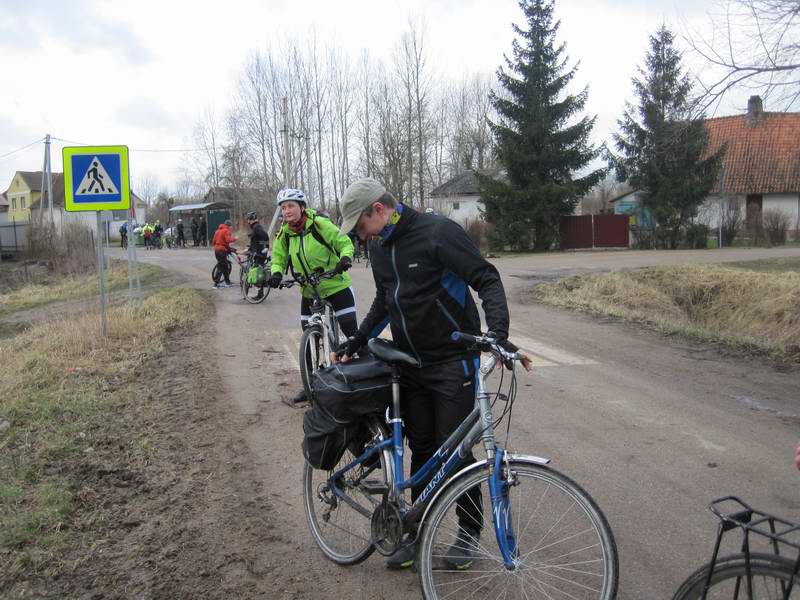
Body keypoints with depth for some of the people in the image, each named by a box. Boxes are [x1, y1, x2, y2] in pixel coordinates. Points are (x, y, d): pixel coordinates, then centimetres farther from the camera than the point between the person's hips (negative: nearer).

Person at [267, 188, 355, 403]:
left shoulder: (319, 224, -15)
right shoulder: (284, 234, -2)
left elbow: (344, 242, -10)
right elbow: (278, 257, 6)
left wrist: (345, 257, -31)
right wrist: (276, 272, -16)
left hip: (336, 286, -5)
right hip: (309, 292, 5)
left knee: (351, 331, -8)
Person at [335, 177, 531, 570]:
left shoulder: (438, 233, -17)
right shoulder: (380, 248, 8)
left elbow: (487, 280, -19)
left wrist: (498, 332, -32)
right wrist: (358, 339, 12)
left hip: (453, 361, -6)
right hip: (411, 363, 7)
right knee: (421, 449, 11)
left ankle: (469, 530, 21)